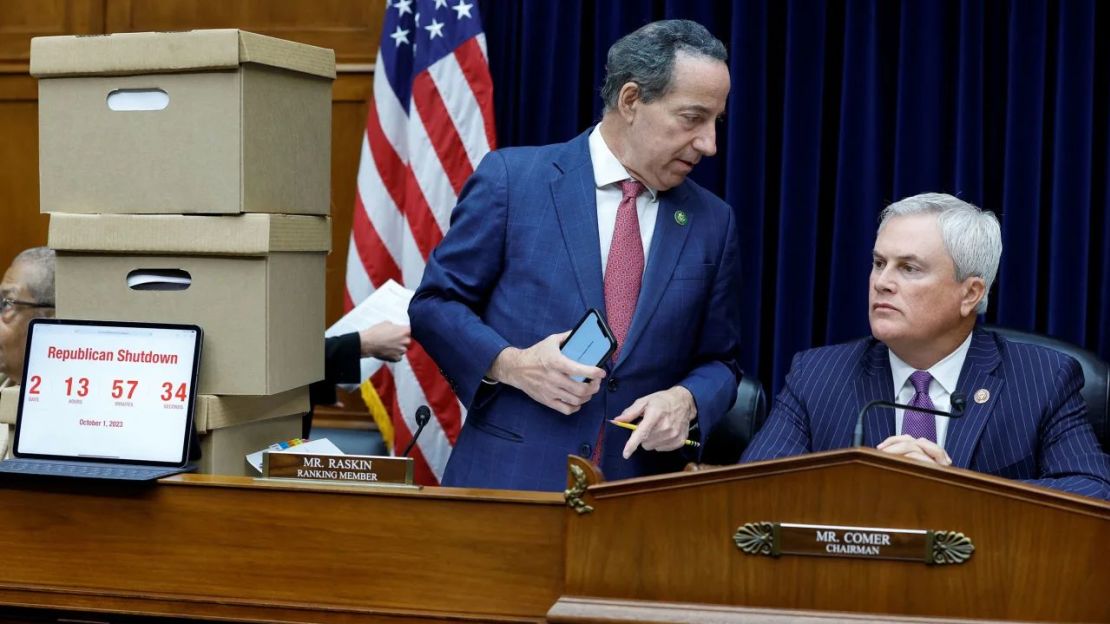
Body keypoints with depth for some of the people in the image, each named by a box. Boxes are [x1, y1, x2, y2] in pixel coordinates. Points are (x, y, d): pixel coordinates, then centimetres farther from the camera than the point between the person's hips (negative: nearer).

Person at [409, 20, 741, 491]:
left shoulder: (712, 223, 6)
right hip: (507, 477, -2)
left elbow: (718, 361, 12)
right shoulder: (511, 178, -4)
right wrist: (510, 364, -16)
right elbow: (434, 303, 0)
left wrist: (686, 400, -10)